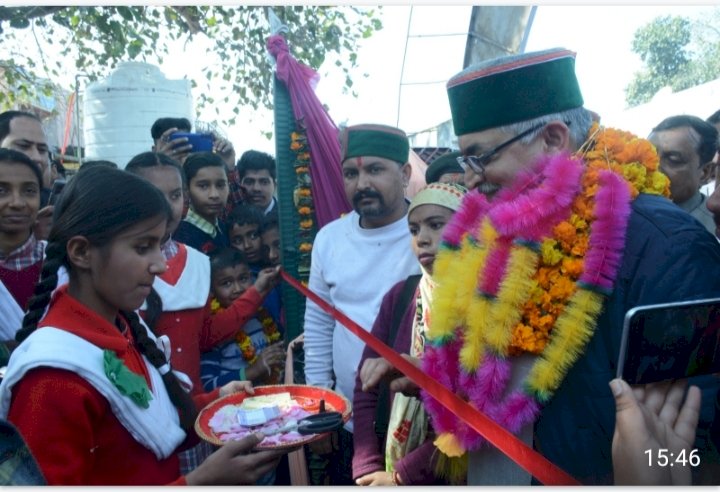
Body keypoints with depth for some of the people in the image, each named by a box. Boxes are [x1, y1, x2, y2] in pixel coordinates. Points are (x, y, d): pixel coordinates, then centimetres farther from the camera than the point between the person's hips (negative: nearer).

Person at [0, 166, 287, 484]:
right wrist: (199, 481, -31)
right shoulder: (54, 378, -29)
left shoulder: (123, 327, -5)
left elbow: (151, 424, 4)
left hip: (168, 475, 7)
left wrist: (215, 401, -9)